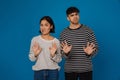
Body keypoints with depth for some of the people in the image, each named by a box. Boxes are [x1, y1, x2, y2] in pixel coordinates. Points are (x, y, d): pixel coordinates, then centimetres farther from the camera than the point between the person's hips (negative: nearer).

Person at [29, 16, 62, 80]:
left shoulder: (56, 41, -3)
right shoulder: (35, 39, -3)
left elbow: (59, 59, 1)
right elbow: (31, 58, 2)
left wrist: (53, 55, -16)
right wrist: (35, 54, -17)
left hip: (53, 71, 0)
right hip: (38, 71, 0)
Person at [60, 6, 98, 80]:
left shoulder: (88, 30, -1)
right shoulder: (64, 33, 3)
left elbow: (95, 47, 0)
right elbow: (61, 52, 2)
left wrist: (90, 53, -21)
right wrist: (65, 53, -21)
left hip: (86, 69, -1)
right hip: (69, 70, 1)